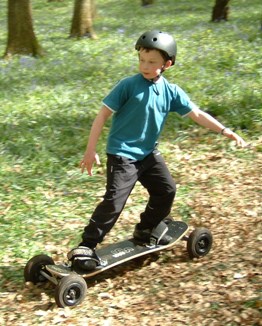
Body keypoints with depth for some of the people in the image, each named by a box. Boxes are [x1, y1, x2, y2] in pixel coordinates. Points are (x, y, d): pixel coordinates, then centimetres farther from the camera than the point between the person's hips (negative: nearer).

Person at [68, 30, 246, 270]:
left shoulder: (171, 91, 1)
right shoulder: (128, 86, -14)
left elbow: (197, 114, 2)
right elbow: (103, 115, -12)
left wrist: (226, 131, -5)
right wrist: (91, 151, -14)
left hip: (149, 153, 6)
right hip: (122, 154, -6)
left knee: (167, 190, 12)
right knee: (114, 201, -13)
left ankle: (146, 230, 33)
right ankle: (86, 246, -4)